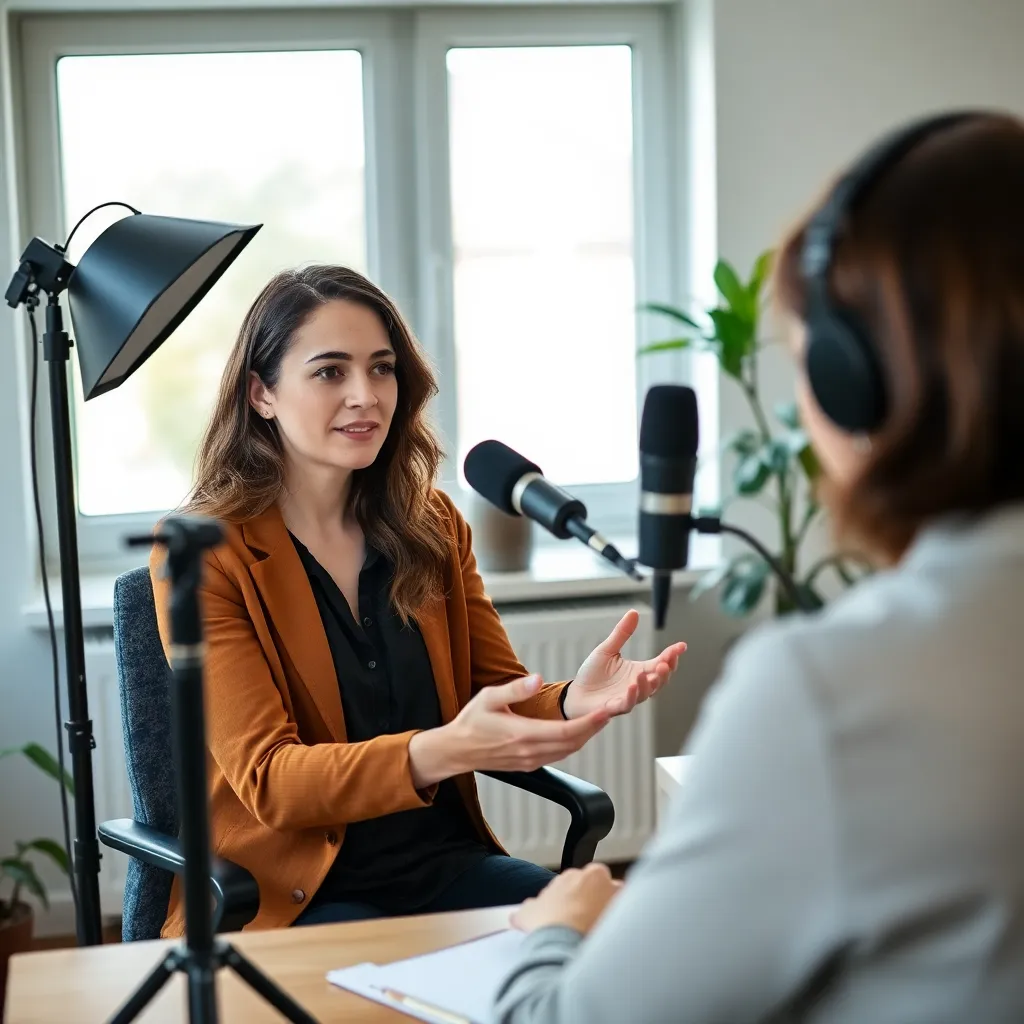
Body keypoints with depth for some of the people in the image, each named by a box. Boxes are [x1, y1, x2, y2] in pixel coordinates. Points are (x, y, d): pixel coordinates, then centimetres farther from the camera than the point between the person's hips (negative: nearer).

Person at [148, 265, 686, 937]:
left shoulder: (433, 525, 10)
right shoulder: (201, 553, -8)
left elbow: (500, 696, 8)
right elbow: (267, 779, -15)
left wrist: (573, 704, -17)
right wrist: (443, 751, -33)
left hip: (445, 864, 5)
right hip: (291, 898, -5)